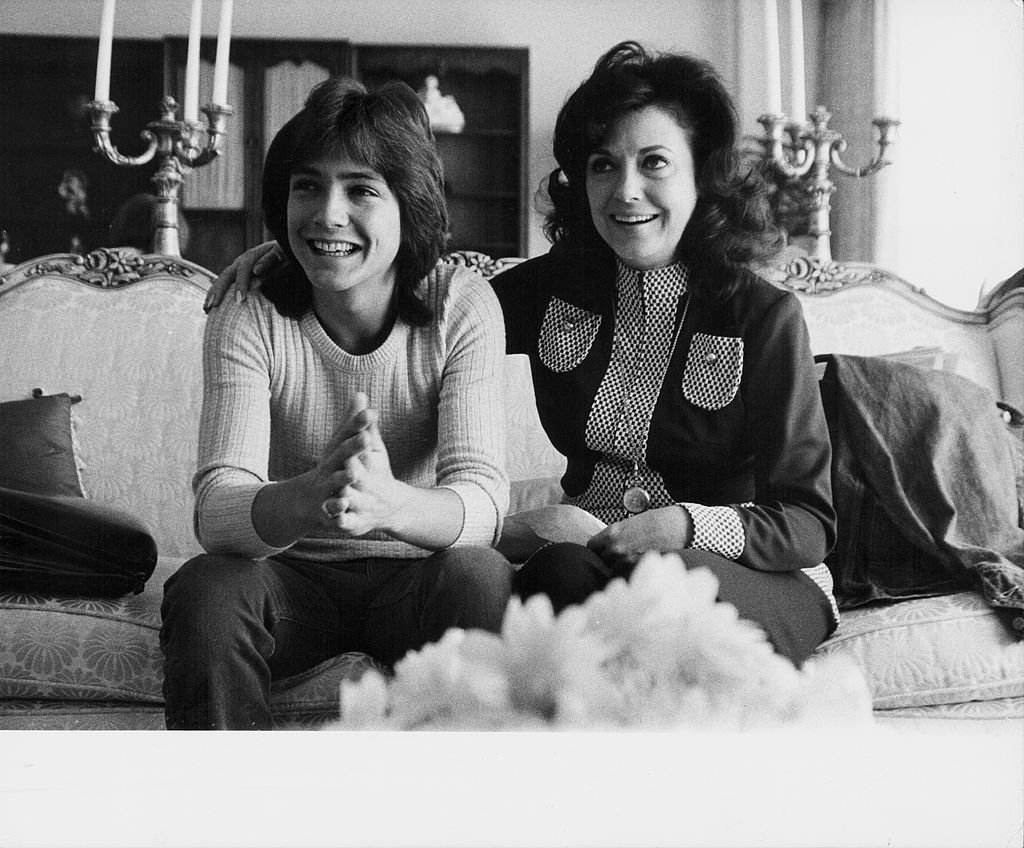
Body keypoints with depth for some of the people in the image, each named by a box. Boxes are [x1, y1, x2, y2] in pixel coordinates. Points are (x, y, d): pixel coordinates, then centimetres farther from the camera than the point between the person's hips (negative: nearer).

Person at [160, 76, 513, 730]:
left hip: (416, 575, 0)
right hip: (290, 577, 1)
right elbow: (216, 508, -22)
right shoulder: (247, 321, -9)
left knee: (479, 577, -32)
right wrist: (307, 499, -46)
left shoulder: (462, 307, -11)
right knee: (205, 590, -30)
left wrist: (389, 503, -46)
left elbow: (482, 499, -22)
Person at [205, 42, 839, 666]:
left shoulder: (764, 316, -8)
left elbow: (809, 524, -7)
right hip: (592, 556, 3)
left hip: (756, 576, -2)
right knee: (561, 571, -33)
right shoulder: (554, 287, 4)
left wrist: (687, 525, -24)